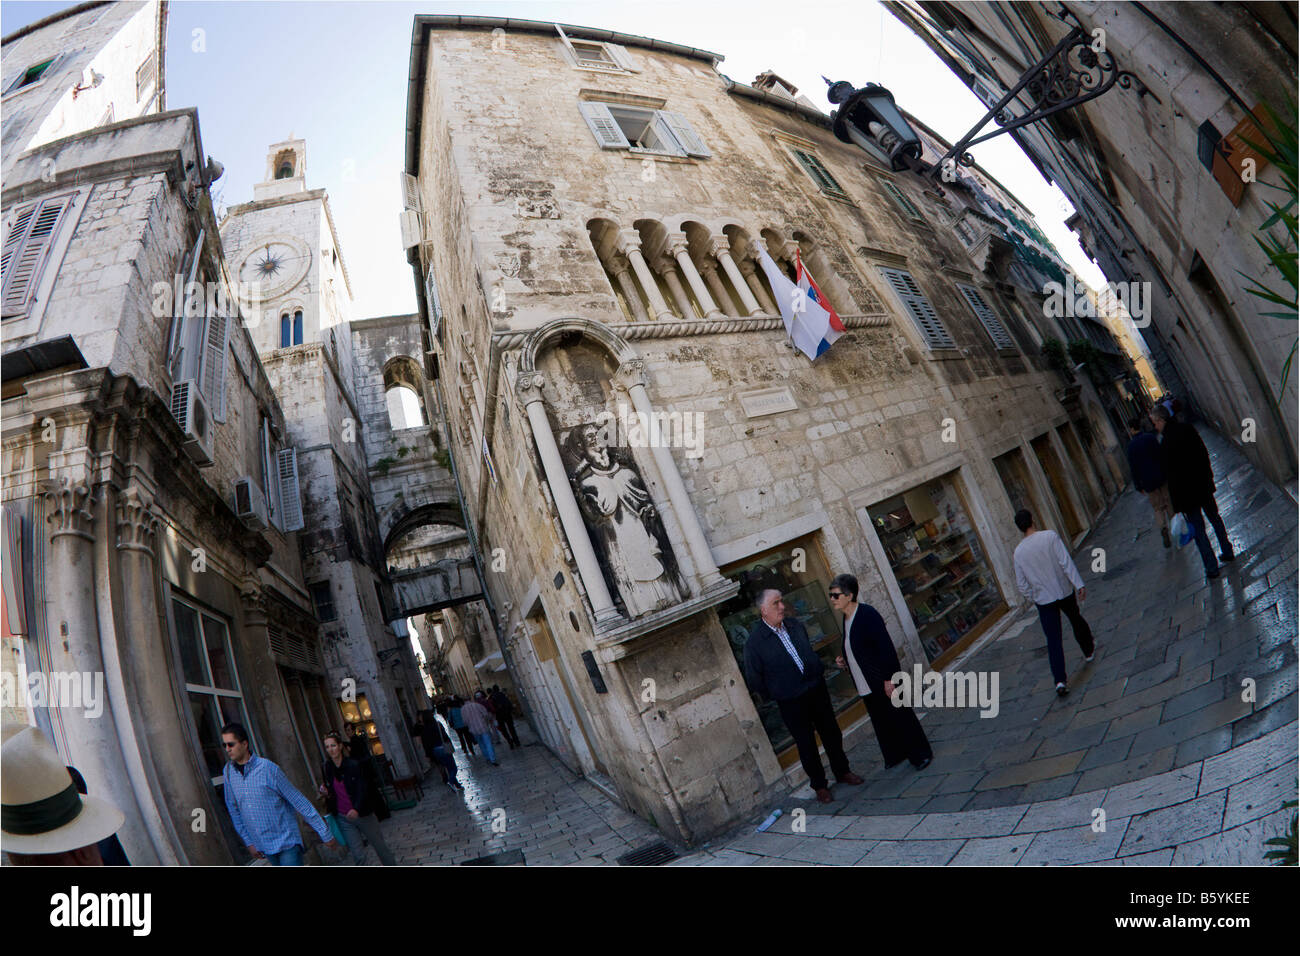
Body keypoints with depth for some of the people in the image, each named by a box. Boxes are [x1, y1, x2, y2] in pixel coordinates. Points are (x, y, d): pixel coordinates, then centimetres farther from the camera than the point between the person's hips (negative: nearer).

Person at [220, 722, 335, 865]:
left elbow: (298, 801, -10)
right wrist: (248, 842, 13)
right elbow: (234, 810, 13)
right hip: (264, 846, 5)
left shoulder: (268, 768, -14)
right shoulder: (228, 772, 1)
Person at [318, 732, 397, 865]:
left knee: (380, 847, 10)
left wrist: (356, 809, -33)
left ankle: (393, 867, 29)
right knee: (358, 854, 0)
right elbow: (331, 792, 15)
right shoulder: (326, 768, -2)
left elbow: (363, 789, -18)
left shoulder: (353, 765, -14)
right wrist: (326, 793, -8)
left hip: (362, 813, -3)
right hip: (343, 818, 3)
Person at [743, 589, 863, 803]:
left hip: (817, 690, 5)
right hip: (791, 703, -5)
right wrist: (778, 696, -1)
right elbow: (754, 679, -8)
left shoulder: (795, 625, 1)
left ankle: (842, 771, 39)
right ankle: (819, 785, 27)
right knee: (806, 744, 8)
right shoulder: (754, 641, -17)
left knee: (832, 733, 17)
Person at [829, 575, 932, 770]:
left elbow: (886, 648, -20)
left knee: (901, 718, 5)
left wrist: (888, 679, -21)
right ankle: (896, 755, 33)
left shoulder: (868, 614, -19)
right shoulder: (846, 619, 7)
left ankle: (921, 754, 22)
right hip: (868, 687, 8)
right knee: (882, 724, 17)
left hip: (884, 683, -8)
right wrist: (844, 661, 4)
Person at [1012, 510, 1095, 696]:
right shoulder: (1050, 536, -12)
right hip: (1065, 591, 0)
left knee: (1053, 641, 1)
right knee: (1076, 620, 29)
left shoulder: (1019, 552, -5)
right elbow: (1066, 562, -17)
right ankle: (1089, 649, 52)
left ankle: (1060, 681, -8)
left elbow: (1021, 585, 0)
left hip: (1043, 599, 0)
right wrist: (1079, 584, -12)